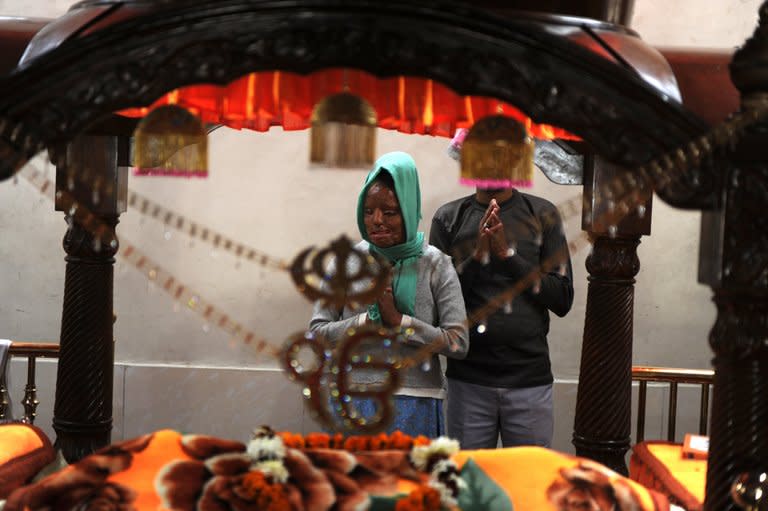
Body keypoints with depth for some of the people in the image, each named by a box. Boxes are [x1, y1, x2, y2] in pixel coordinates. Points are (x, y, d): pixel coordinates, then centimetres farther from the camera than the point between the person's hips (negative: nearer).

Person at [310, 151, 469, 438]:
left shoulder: (435, 265, -1)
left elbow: (459, 343, -6)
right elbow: (318, 329, 3)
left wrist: (399, 321, -13)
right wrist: (367, 321, -10)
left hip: (415, 404, -1)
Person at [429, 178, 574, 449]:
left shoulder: (542, 215, 3)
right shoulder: (448, 218, 4)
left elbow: (563, 299, -2)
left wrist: (508, 254, -11)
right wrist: (477, 255, -13)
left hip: (530, 378, 0)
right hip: (468, 379, 0)